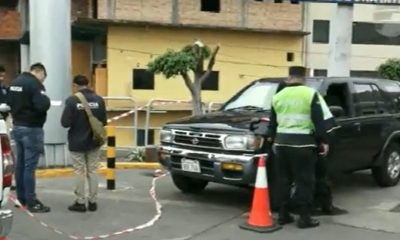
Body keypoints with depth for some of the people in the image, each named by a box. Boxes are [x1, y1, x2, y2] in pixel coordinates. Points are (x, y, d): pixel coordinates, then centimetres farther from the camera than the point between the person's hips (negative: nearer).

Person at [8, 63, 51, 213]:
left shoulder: (15, 82, 10)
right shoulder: (35, 84, -17)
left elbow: (9, 102, 19)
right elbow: (43, 106, -26)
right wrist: (47, 100, -7)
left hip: (17, 127, 9)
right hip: (31, 129, -9)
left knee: (20, 164, 14)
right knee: (30, 166, -5)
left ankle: (21, 198, 22)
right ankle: (31, 202, -1)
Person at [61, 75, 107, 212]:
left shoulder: (72, 100, -16)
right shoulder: (99, 100, -5)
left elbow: (65, 123, -16)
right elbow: (104, 121, -1)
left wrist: (75, 122, 6)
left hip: (77, 143, -3)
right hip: (94, 142, 3)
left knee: (80, 172, 6)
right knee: (92, 171, 12)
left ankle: (80, 202, 11)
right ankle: (93, 202, 16)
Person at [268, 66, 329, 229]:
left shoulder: (278, 96, 10)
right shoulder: (310, 94, -4)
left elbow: (273, 122, 17)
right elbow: (318, 121, -7)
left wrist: (273, 139, 29)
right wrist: (323, 141, -1)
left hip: (282, 142, 5)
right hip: (303, 143, -4)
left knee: (284, 179, 13)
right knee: (305, 181, 2)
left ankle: (283, 215, 18)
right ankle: (305, 218, 4)